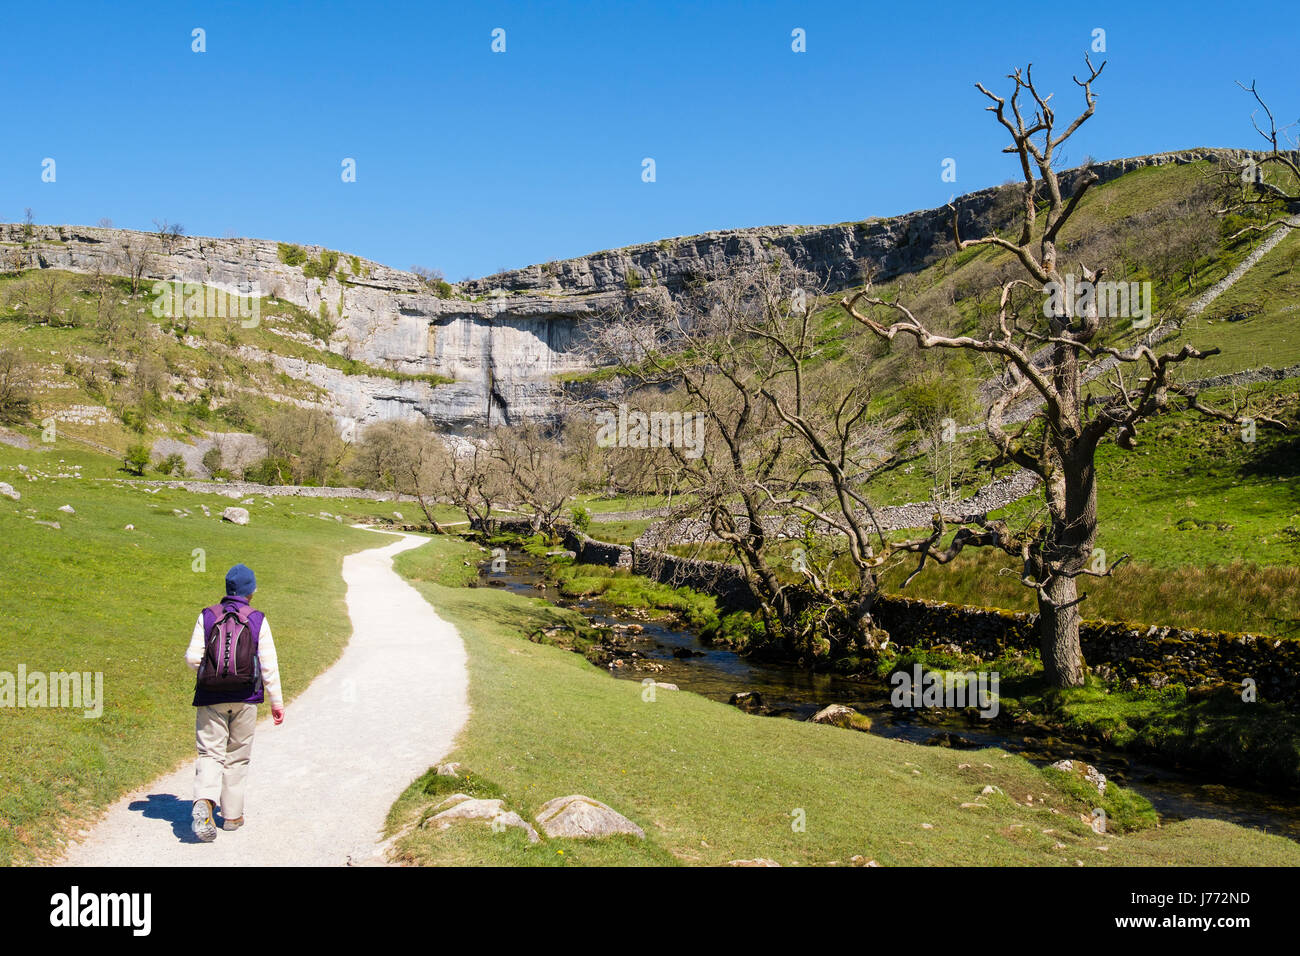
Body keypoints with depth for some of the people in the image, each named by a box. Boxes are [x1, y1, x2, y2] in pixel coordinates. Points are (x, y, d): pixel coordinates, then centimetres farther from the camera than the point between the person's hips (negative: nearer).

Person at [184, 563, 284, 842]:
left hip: (210, 697, 0)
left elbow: (192, 657, -5)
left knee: (210, 753, 1)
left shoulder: (207, 617, 0)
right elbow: (269, 664, -4)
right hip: (245, 699, 0)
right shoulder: (257, 620, -1)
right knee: (237, 757, 11)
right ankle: (232, 815, 18)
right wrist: (276, 700, 1)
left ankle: (204, 802, -24)